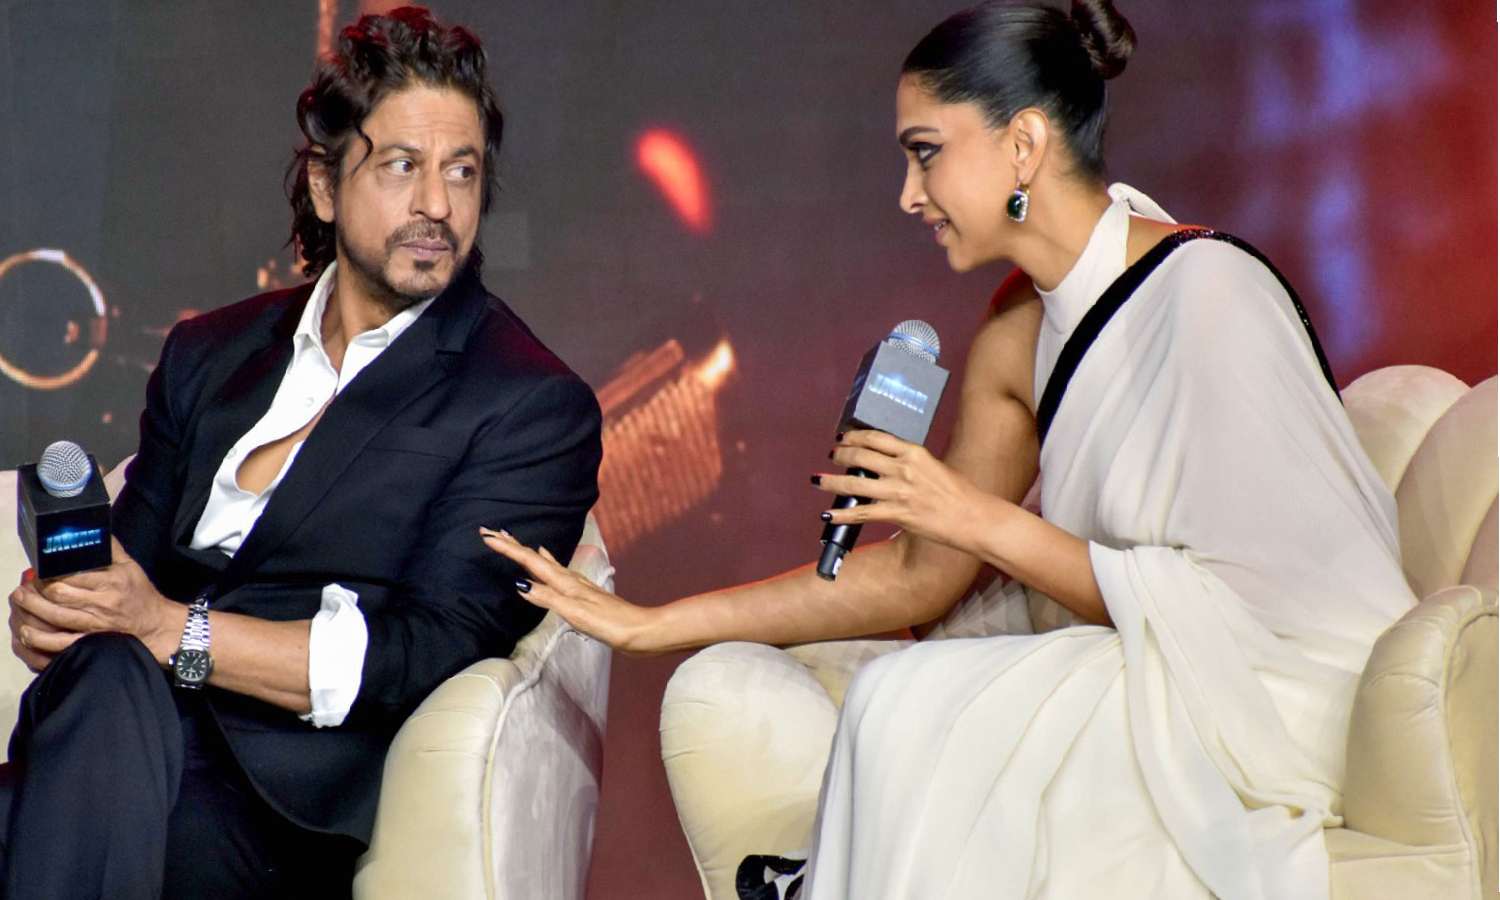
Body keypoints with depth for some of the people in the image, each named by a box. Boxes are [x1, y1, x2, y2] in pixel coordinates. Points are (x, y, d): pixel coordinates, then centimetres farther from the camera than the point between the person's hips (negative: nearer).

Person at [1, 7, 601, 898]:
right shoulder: (207, 353, 22)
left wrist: (171, 629, -14)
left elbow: (430, 655, -7)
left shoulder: (536, 408, 3)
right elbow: (130, 560, 19)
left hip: (289, 805, -3)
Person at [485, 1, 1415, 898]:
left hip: (1269, 712, -7)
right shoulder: (1018, 337, 6)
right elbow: (919, 572, 10)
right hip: (1130, 691, 7)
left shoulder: (1207, 294, -17)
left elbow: (1230, 609, -20)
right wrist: (647, 625, 7)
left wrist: (983, 520, -18)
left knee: (915, 702, -24)